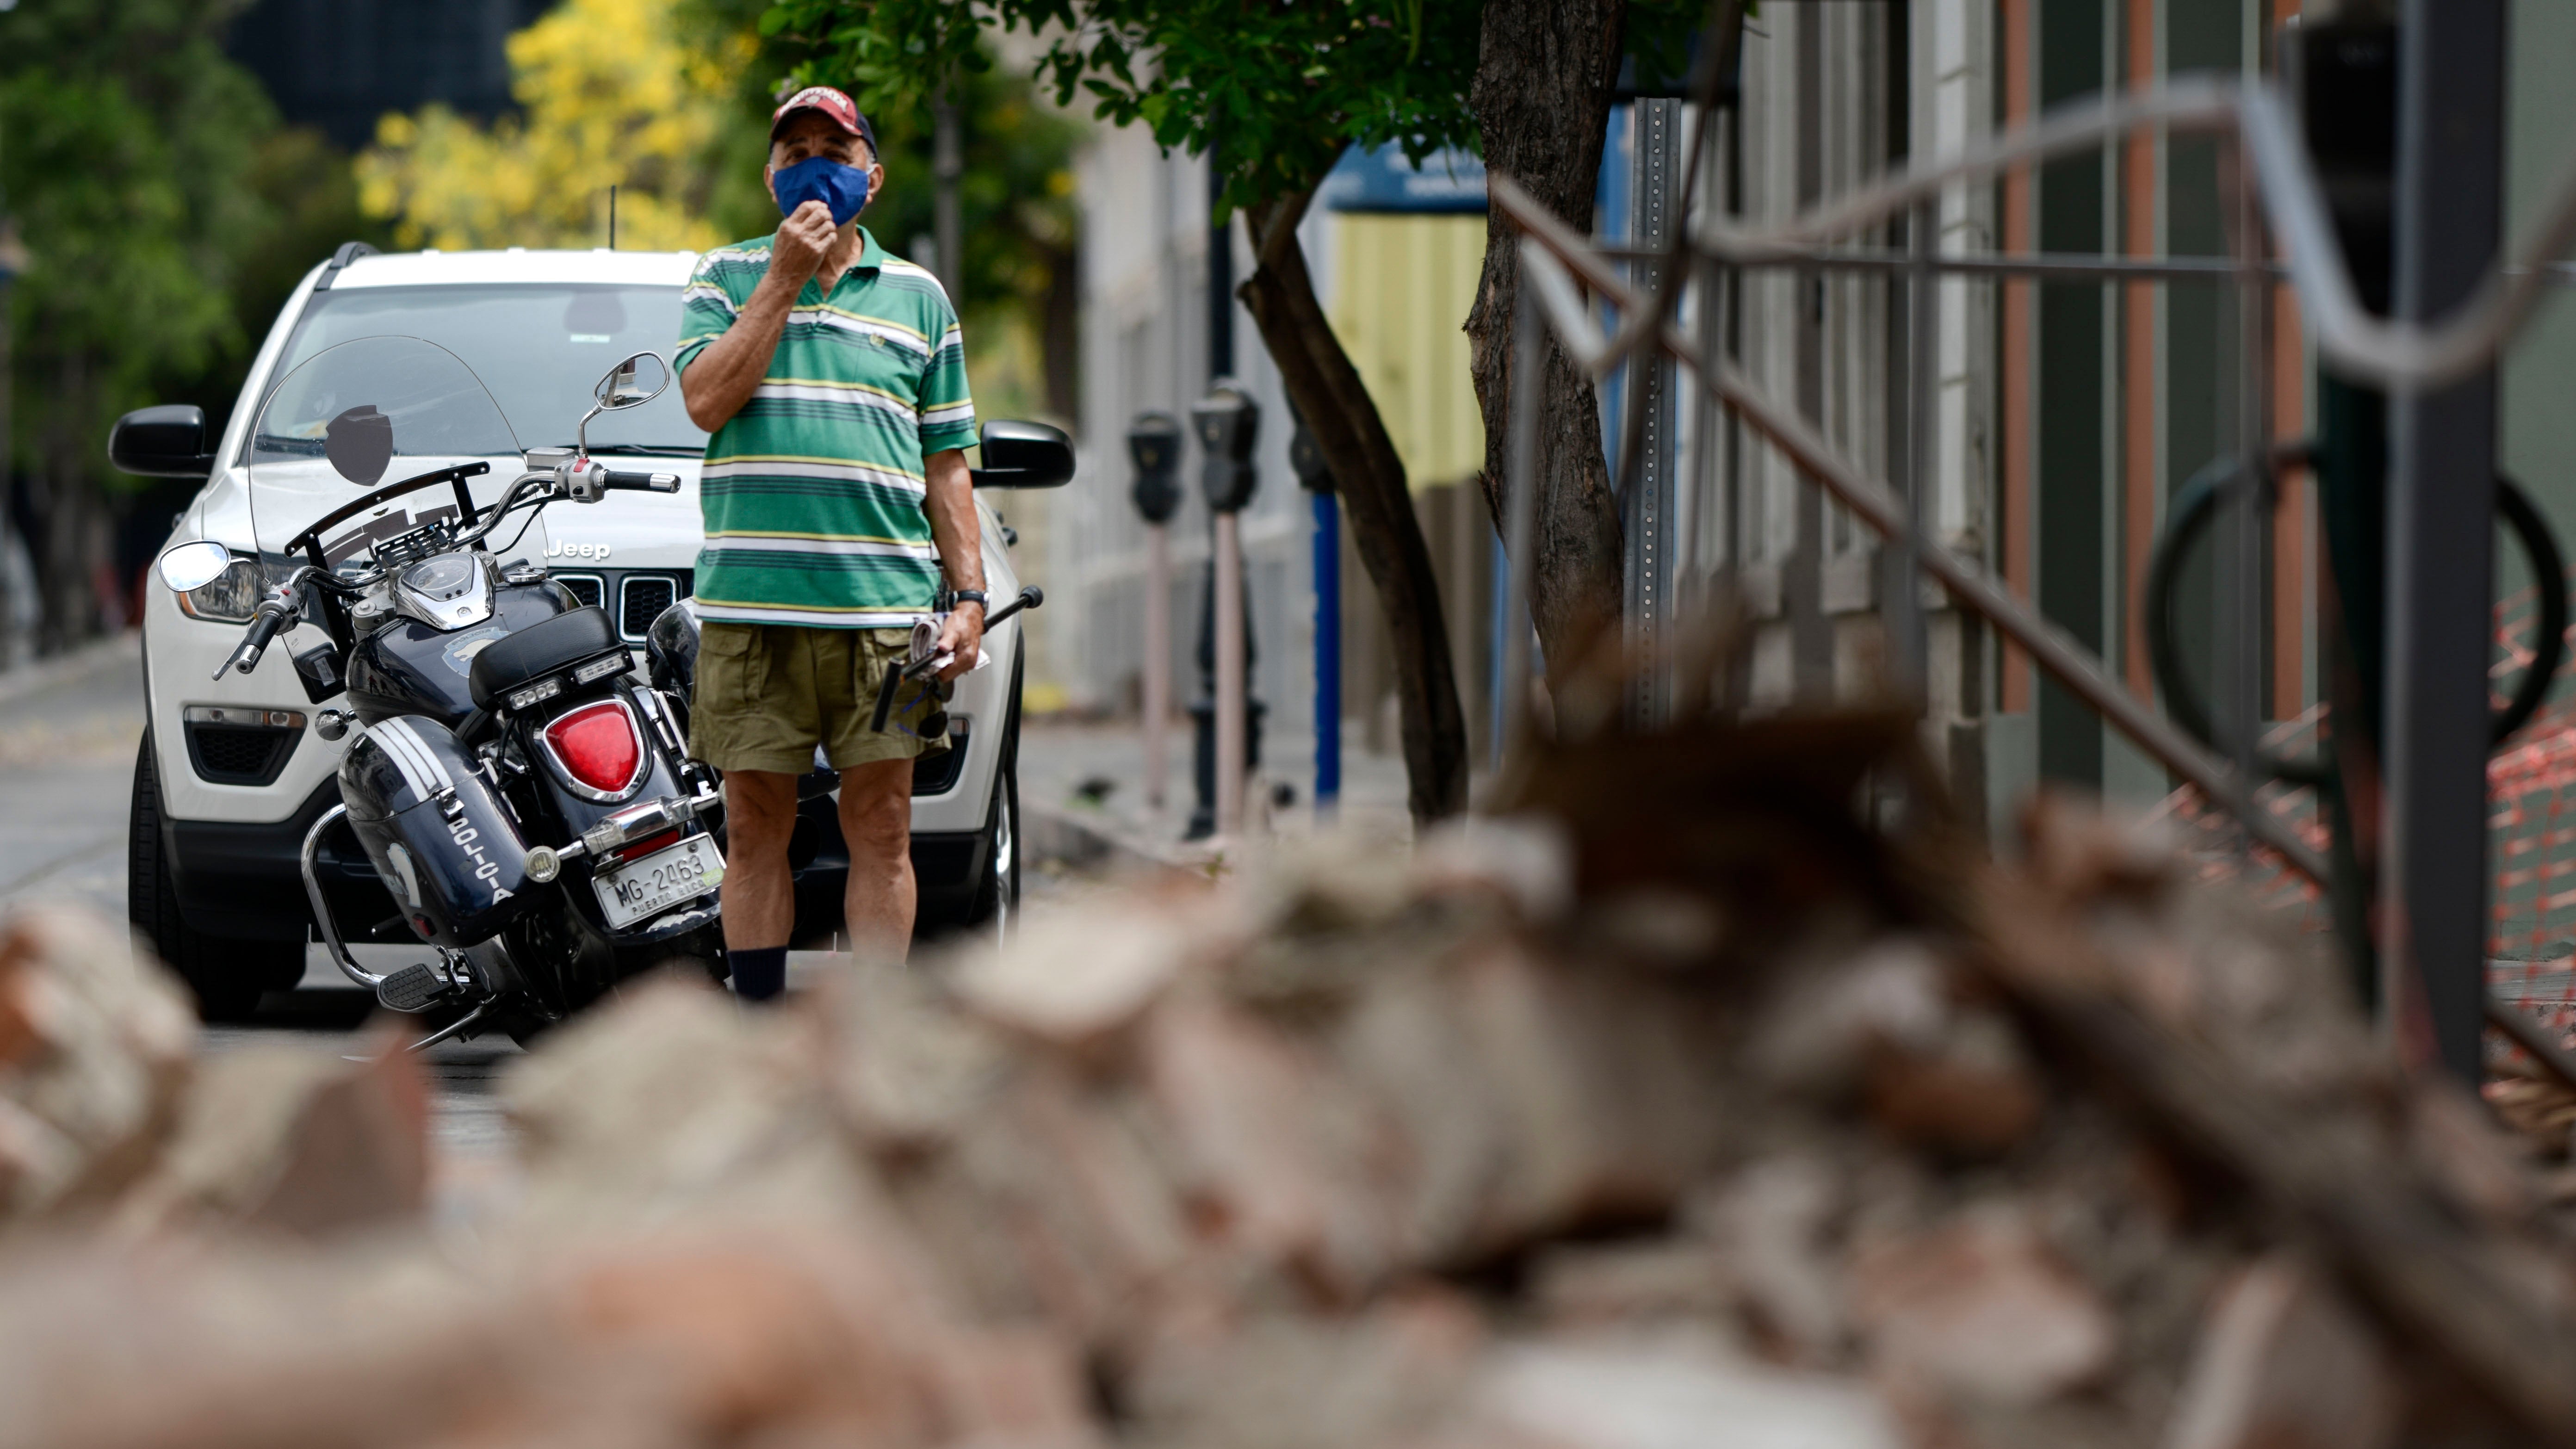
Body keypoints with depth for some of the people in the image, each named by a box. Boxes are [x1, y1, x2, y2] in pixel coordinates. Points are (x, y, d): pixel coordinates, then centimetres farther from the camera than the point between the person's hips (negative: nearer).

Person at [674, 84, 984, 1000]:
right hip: (752, 605, -1)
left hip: (885, 609, 1)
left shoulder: (918, 296, 15)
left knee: (880, 830, -1)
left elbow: (946, 463, 15)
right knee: (755, 829, 1)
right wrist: (785, 280, -6)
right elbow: (707, 401, -5)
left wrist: (969, 595, 6)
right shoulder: (725, 278, 11)